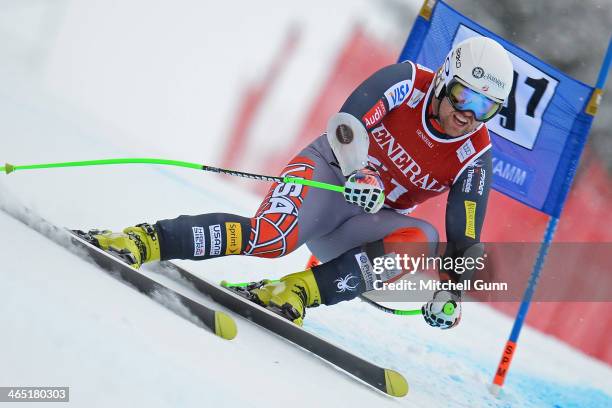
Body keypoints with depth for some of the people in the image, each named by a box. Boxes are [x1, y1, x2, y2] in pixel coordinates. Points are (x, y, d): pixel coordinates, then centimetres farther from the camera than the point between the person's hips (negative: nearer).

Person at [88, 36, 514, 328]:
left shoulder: (474, 157, -7)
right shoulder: (408, 81, -13)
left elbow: (465, 239, -6)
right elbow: (347, 122, -26)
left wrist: (450, 292, -19)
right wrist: (359, 172, -44)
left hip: (370, 222, 3)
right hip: (331, 171, -3)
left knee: (422, 238, -31)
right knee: (271, 237, -34)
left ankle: (297, 291, -32)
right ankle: (143, 240, -27)